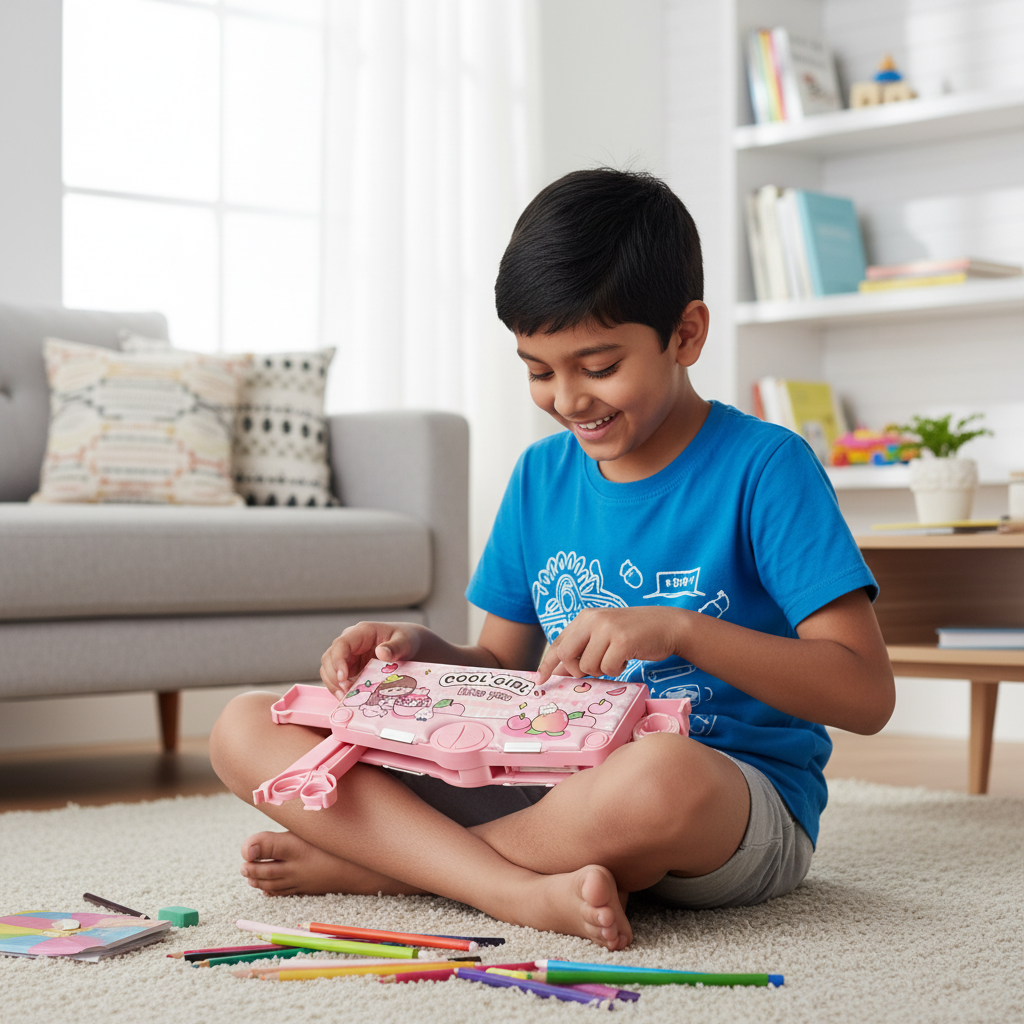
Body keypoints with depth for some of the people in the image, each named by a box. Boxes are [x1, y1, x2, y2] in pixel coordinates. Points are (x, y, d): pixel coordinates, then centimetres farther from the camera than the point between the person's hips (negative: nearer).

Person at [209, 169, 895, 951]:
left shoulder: (763, 467, -6)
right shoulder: (542, 475, 12)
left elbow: (867, 695, -14)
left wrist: (677, 629, -24)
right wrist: (422, 652, -4)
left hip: (743, 809, -5)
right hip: (559, 784, 5)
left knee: (659, 778, -44)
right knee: (246, 729, -7)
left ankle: (376, 859, -18)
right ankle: (526, 891, -25)